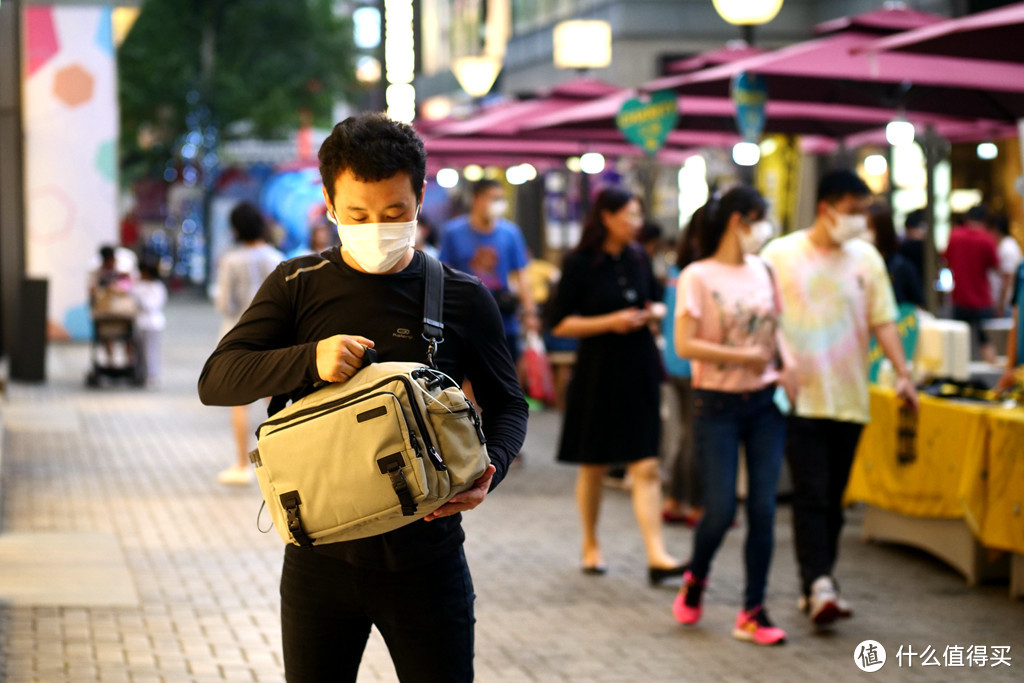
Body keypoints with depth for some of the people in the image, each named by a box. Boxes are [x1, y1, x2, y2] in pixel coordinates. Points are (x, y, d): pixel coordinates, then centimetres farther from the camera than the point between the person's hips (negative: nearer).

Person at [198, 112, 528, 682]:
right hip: (321, 556, 1)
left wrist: (488, 470, -13)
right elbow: (216, 381, -5)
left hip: (425, 554, -1)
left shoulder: (464, 298, 1)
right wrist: (309, 359, -24)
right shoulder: (298, 286, 2)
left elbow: (507, 405, 9)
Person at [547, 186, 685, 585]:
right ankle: (590, 545, 28)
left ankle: (657, 556, -11)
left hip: (640, 371, 3)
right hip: (598, 370, -3)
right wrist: (610, 322, -17)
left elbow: (657, 302, 21)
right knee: (593, 466, 10)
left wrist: (652, 313, -2)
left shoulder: (637, 259, 7)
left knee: (646, 466, -5)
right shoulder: (579, 264, -8)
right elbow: (560, 324, -9)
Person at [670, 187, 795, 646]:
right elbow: (685, 345, -15)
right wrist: (743, 357, -17)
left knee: (763, 510, 0)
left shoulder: (762, 272, 9)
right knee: (720, 510, -6)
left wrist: (788, 365, 2)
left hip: (765, 403, 5)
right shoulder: (698, 277, -8)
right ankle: (695, 580, 25)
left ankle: (752, 615, 7)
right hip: (717, 405, -5)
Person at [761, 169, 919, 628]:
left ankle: (816, 584, 17)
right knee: (811, 496, -11)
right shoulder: (781, 255, -2)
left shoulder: (867, 259, 9)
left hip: (849, 399, 4)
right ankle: (819, 586, -17)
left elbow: (882, 321, 6)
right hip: (801, 398, -4)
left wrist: (902, 373, -6)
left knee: (833, 498, 9)